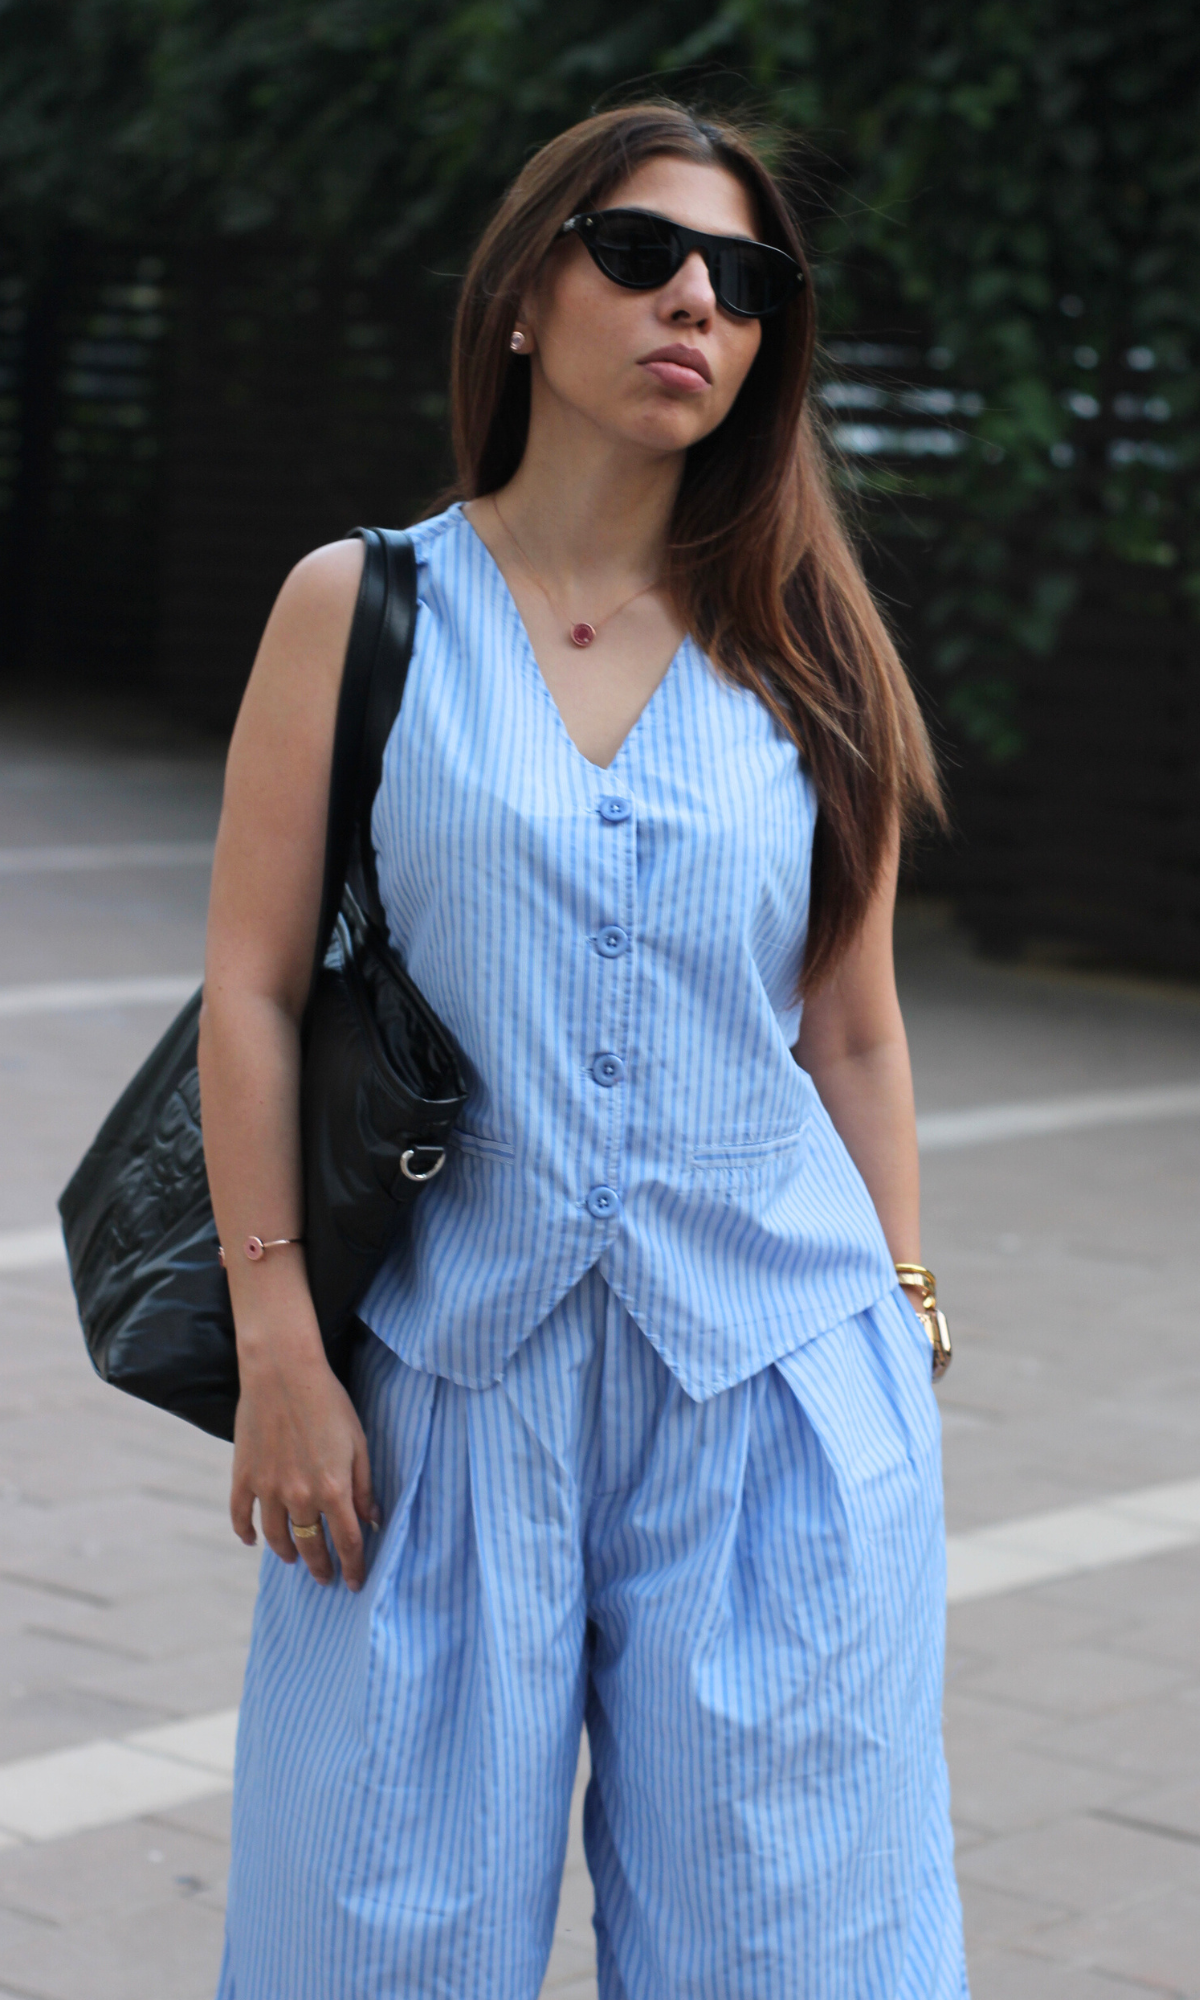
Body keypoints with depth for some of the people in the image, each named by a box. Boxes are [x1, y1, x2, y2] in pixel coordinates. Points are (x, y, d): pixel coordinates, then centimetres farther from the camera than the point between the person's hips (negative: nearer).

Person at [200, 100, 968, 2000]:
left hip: (774, 1377, 1)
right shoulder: (363, 607, 2)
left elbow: (851, 1029, 10)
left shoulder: (801, 646, 7)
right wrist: (280, 1348, -6)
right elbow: (251, 990, 0)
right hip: (449, 1368, -1)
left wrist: (900, 1343, 8)